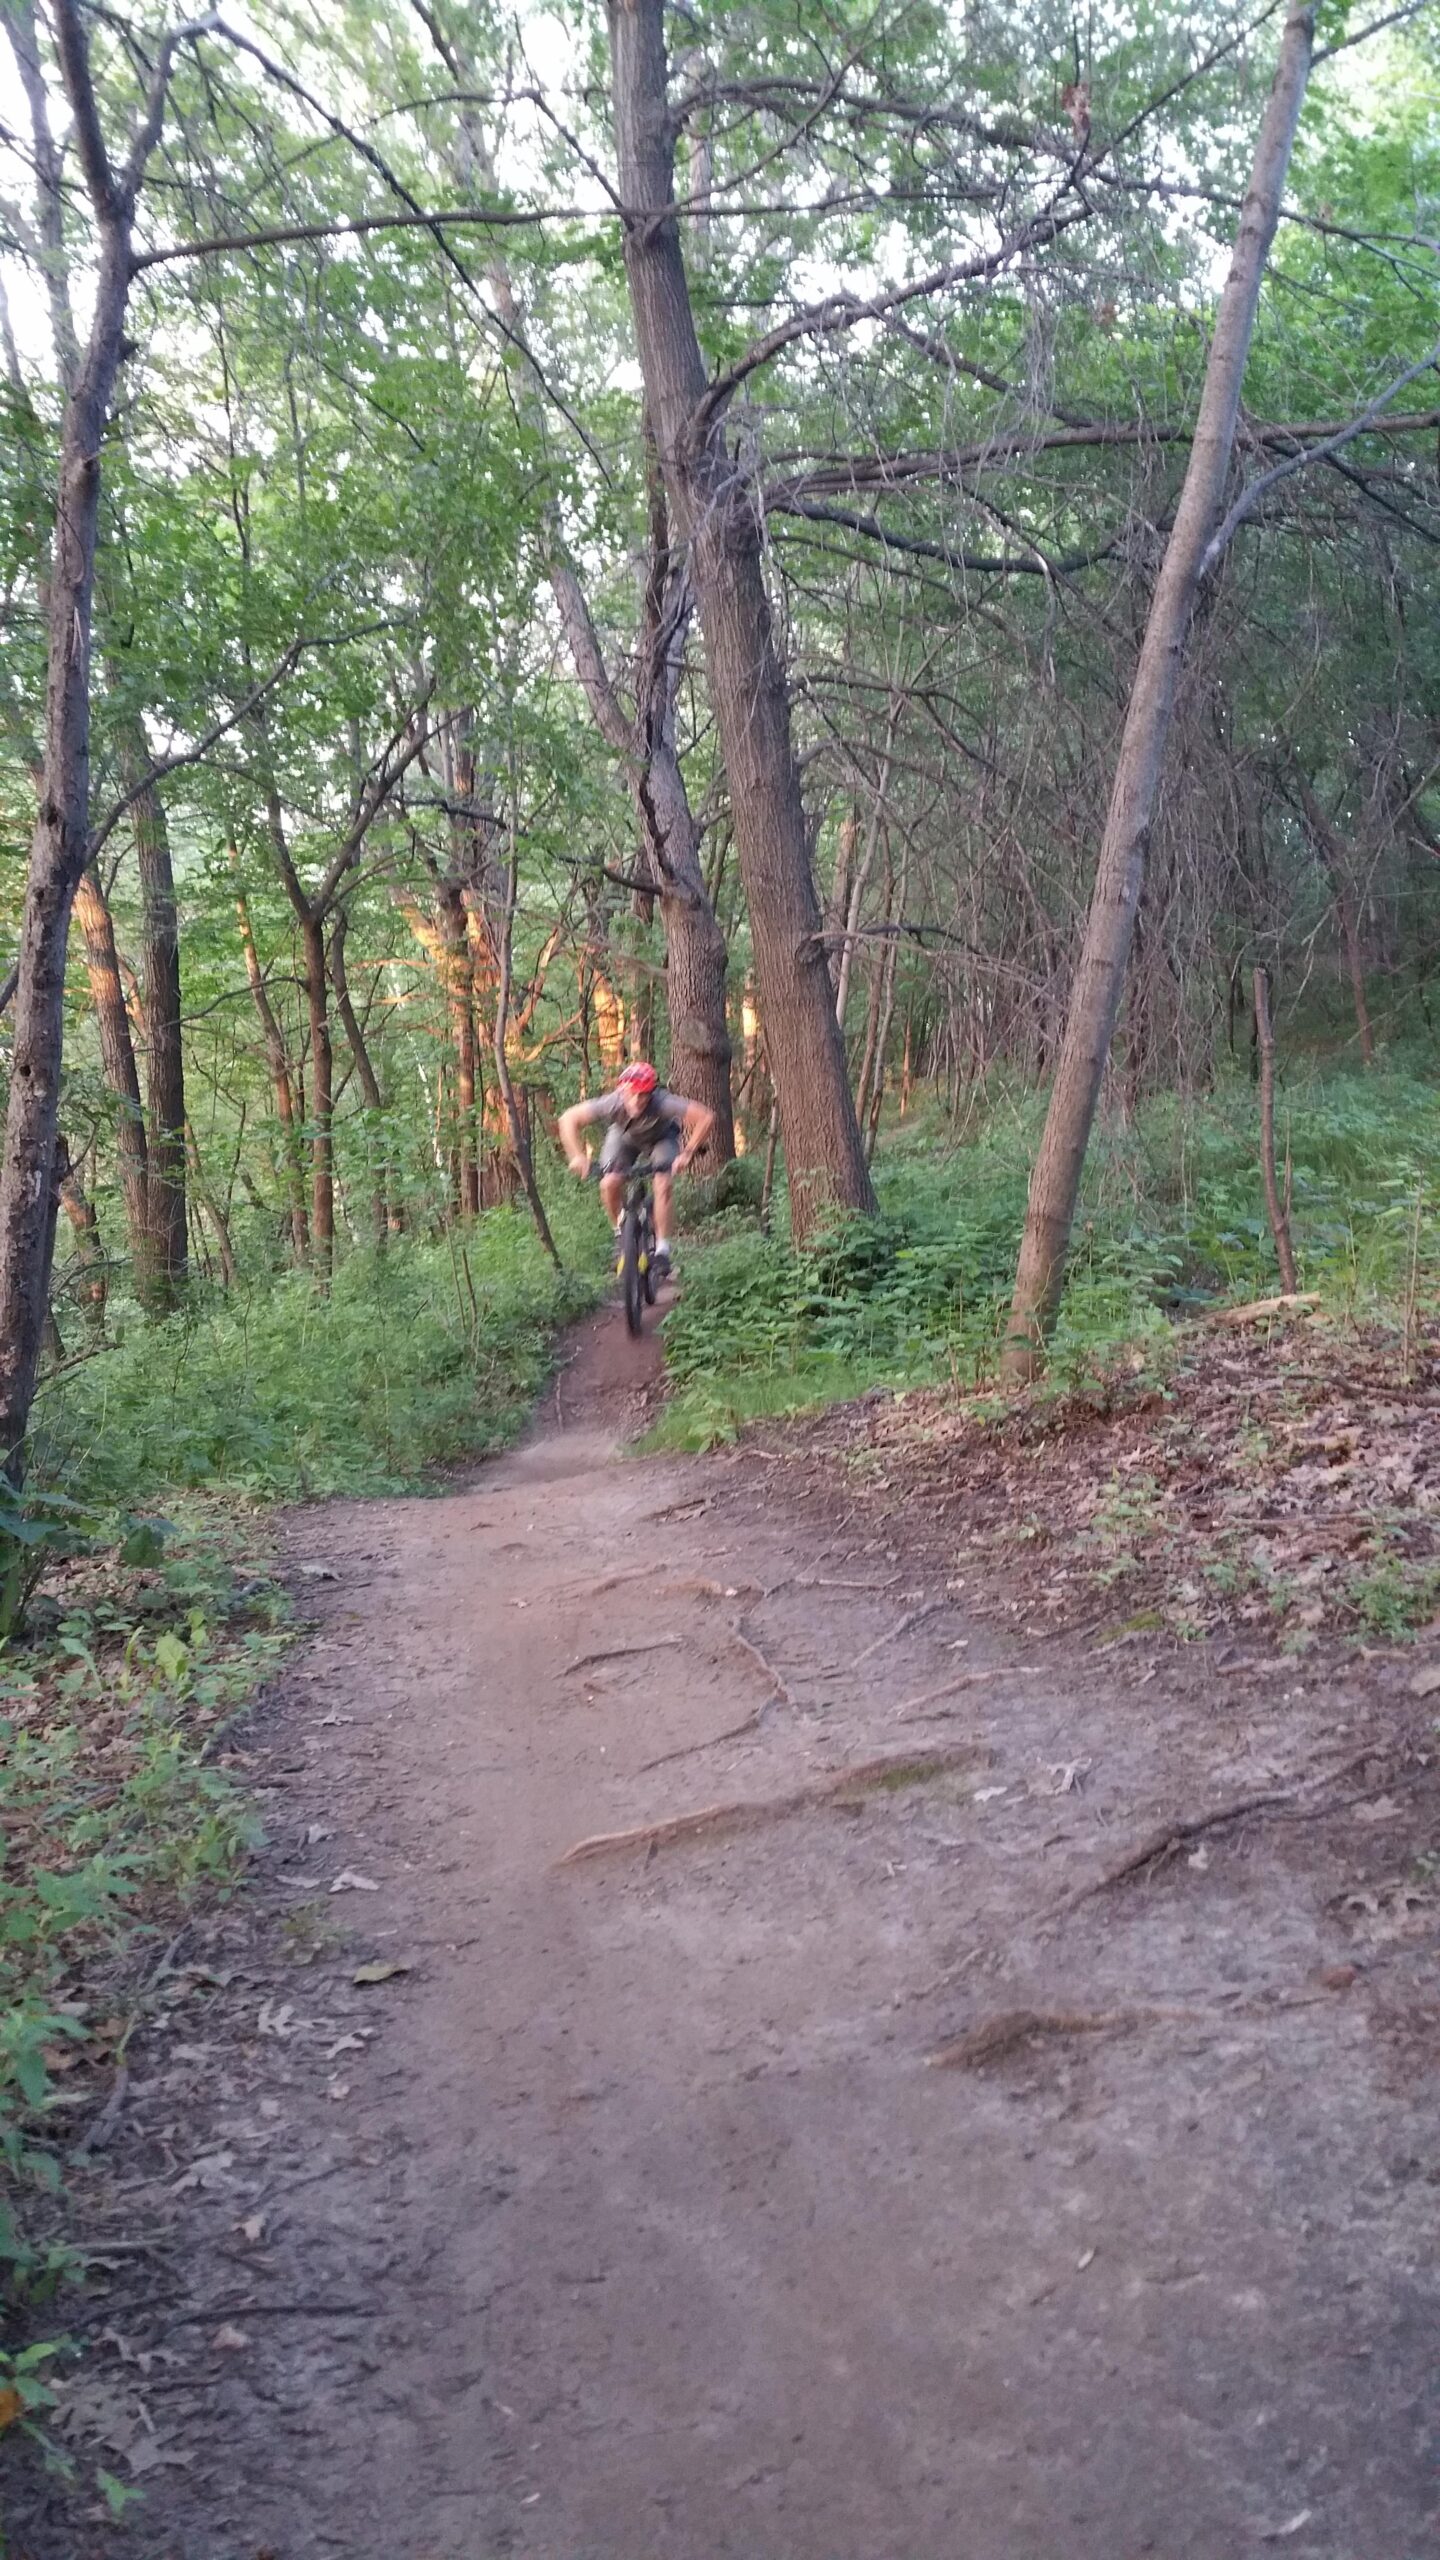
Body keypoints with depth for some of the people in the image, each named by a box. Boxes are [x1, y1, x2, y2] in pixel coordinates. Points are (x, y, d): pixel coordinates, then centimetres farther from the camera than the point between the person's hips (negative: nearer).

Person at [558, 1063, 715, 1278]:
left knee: (663, 1185, -22)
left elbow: (706, 1117, -41)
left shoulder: (663, 1104, -42)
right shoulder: (612, 1104, -38)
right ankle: (621, 1232, 8)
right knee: (609, 1184, -19)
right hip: (624, 1135, 1)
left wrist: (687, 1154, -44)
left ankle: (662, 1249, -11)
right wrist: (577, 1156, -39)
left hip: (660, 1136, -1)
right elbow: (568, 1119, -31)